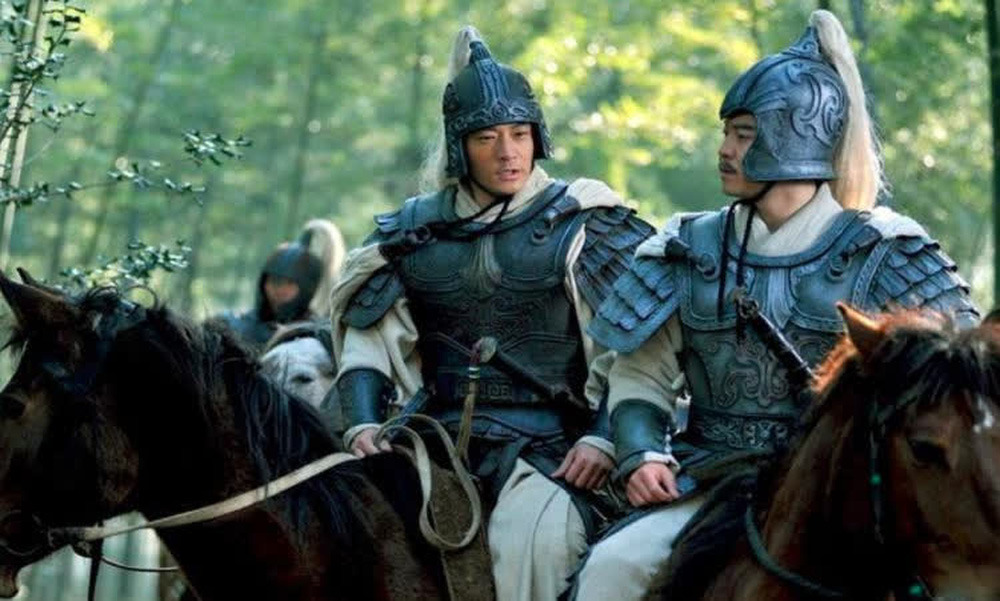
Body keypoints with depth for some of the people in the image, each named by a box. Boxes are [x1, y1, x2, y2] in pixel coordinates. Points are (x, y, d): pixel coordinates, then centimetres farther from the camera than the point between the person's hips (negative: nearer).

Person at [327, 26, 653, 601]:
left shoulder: (579, 225, 3)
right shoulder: (412, 232, 13)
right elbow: (367, 344, 12)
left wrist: (603, 440, -12)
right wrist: (363, 425, -6)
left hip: (550, 445, -3)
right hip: (442, 440, 3)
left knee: (532, 540, -31)